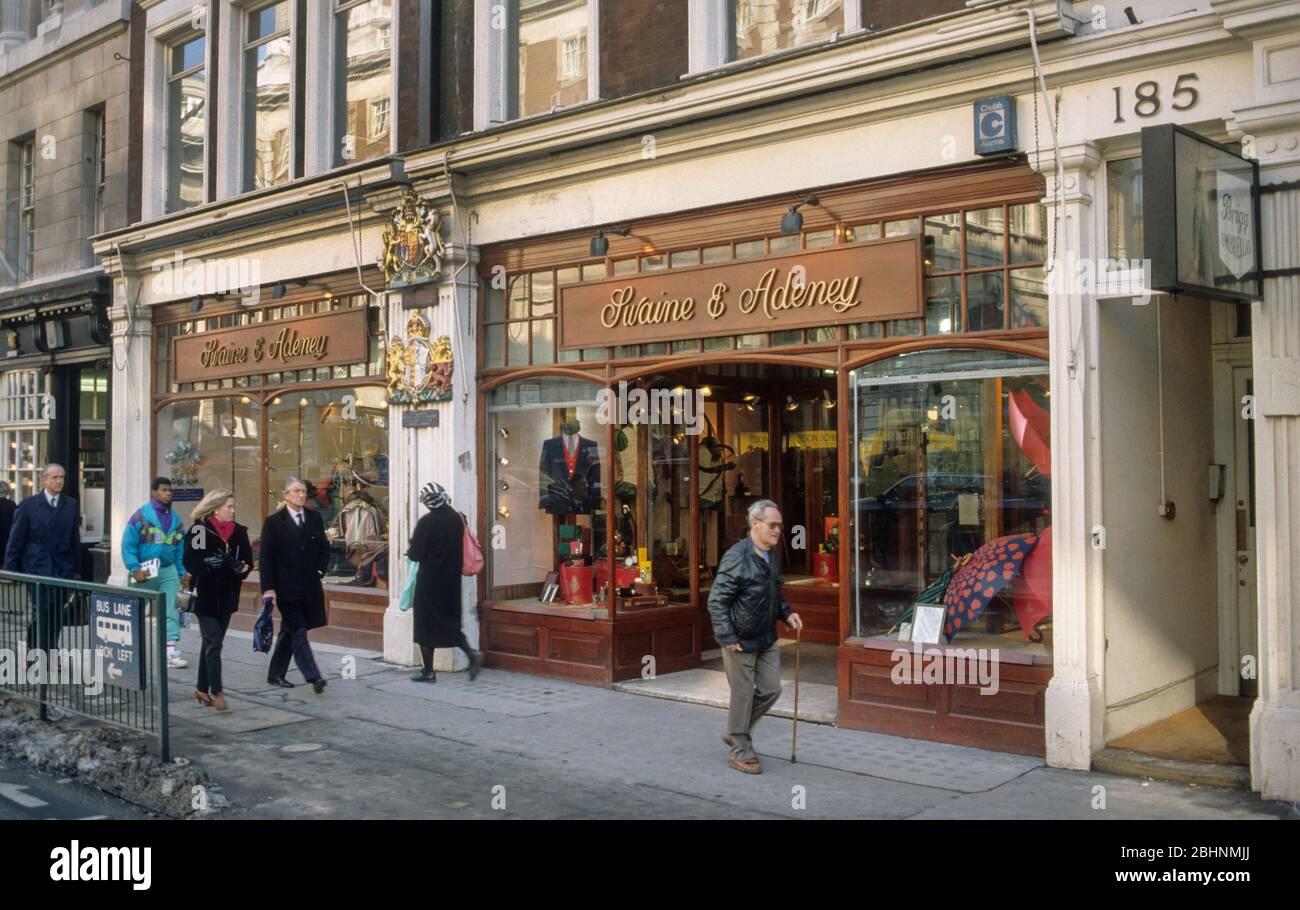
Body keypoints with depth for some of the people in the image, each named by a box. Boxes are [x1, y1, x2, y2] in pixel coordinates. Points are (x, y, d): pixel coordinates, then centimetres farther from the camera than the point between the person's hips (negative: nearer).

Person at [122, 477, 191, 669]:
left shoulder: (175, 519, 7)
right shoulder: (141, 515, -7)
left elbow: (180, 549, 11)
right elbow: (128, 545, -9)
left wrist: (183, 573, 6)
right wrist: (135, 569, -17)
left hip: (168, 570, 3)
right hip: (144, 573, -3)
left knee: (171, 612, -7)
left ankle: (171, 652, -11)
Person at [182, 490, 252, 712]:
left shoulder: (239, 531, 5)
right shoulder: (199, 530, -9)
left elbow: (247, 559, 11)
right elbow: (189, 562, -10)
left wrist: (244, 567, -10)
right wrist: (207, 563, -27)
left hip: (227, 595, 5)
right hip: (206, 594, -5)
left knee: (211, 642, 13)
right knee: (213, 642, -8)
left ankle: (202, 689, 23)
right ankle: (216, 692, -5)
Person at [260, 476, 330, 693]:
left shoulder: (314, 519, 9)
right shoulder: (274, 521, -4)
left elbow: (324, 549, 17)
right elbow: (266, 558, -6)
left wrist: (319, 571, 2)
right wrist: (268, 588, -12)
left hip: (309, 587, 5)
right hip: (286, 587, -5)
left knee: (289, 631, 14)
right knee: (298, 631, -9)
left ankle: (276, 674, 25)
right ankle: (313, 676, -14)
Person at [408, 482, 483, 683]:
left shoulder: (426, 523, -17)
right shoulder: (457, 519, 0)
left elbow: (415, 554, -13)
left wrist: (410, 550, 8)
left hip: (429, 580, -6)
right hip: (452, 580, 6)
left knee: (425, 625, 6)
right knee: (450, 622, 17)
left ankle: (428, 671, 11)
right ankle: (471, 653, -2)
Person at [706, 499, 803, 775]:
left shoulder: (773, 555, 6)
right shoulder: (737, 557, -20)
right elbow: (716, 601, -18)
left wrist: (786, 613, 6)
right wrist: (728, 638, -20)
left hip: (767, 639, 8)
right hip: (741, 641, -8)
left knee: (771, 690, 12)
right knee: (743, 695, 4)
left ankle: (735, 732, 31)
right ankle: (741, 752, 19)